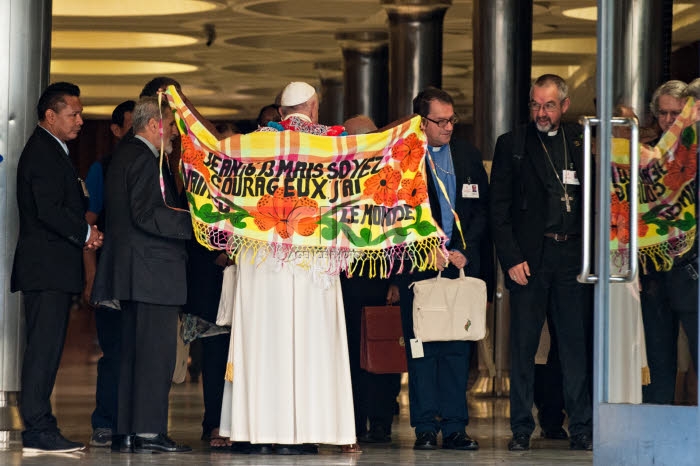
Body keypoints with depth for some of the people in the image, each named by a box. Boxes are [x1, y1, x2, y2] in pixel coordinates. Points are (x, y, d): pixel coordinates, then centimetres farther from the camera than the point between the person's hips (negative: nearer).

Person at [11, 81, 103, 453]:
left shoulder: (49, 151, 21)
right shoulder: (44, 153, -12)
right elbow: (49, 211, -21)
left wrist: (83, 232, 8)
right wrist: (86, 234, -9)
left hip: (51, 268, 11)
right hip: (48, 267, -11)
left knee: (45, 348, 10)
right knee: (45, 346, -10)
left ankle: (39, 429, 12)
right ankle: (38, 430, -11)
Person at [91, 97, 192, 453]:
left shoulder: (123, 155, 19)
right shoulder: (145, 159, -12)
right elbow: (147, 215, -20)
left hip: (132, 271, 10)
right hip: (153, 269, -10)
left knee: (134, 352, 10)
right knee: (156, 350, -9)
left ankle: (126, 432, 10)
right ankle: (149, 431, -11)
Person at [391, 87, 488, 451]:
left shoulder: (468, 156, 12)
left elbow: (482, 209, 12)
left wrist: (464, 251, -1)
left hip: (461, 262, 3)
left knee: (458, 346, 1)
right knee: (421, 348, -2)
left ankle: (454, 427, 4)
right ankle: (425, 427, 2)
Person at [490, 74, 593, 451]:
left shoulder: (581, 142, 11)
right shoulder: (511, 145, 6)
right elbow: (499, 209, 3)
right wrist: (511, 259, -6)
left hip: (573, 256, 1)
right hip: (529, 257, -1)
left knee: (577, 344, 2)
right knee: (523, 346, 0)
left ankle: (581, 429, 7)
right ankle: (521, 429, 6)